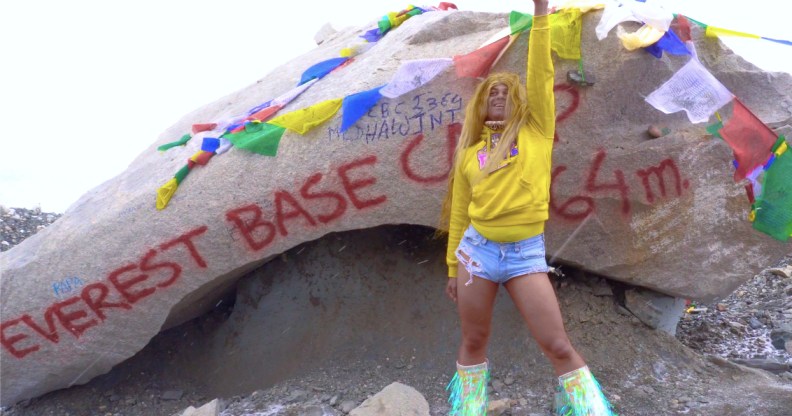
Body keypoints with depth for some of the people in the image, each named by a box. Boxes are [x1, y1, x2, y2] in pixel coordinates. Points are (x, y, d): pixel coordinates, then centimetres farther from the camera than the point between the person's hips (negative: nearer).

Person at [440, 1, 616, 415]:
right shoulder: (470, 153, 9)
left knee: (558, 346, -4)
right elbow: (458, 213, 12)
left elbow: (541, 77, -5)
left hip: (526, 252, -2)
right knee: (473, 342, 10)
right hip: (477, 249, 2)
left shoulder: (536, 131, 6)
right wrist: (452, 267, 12)